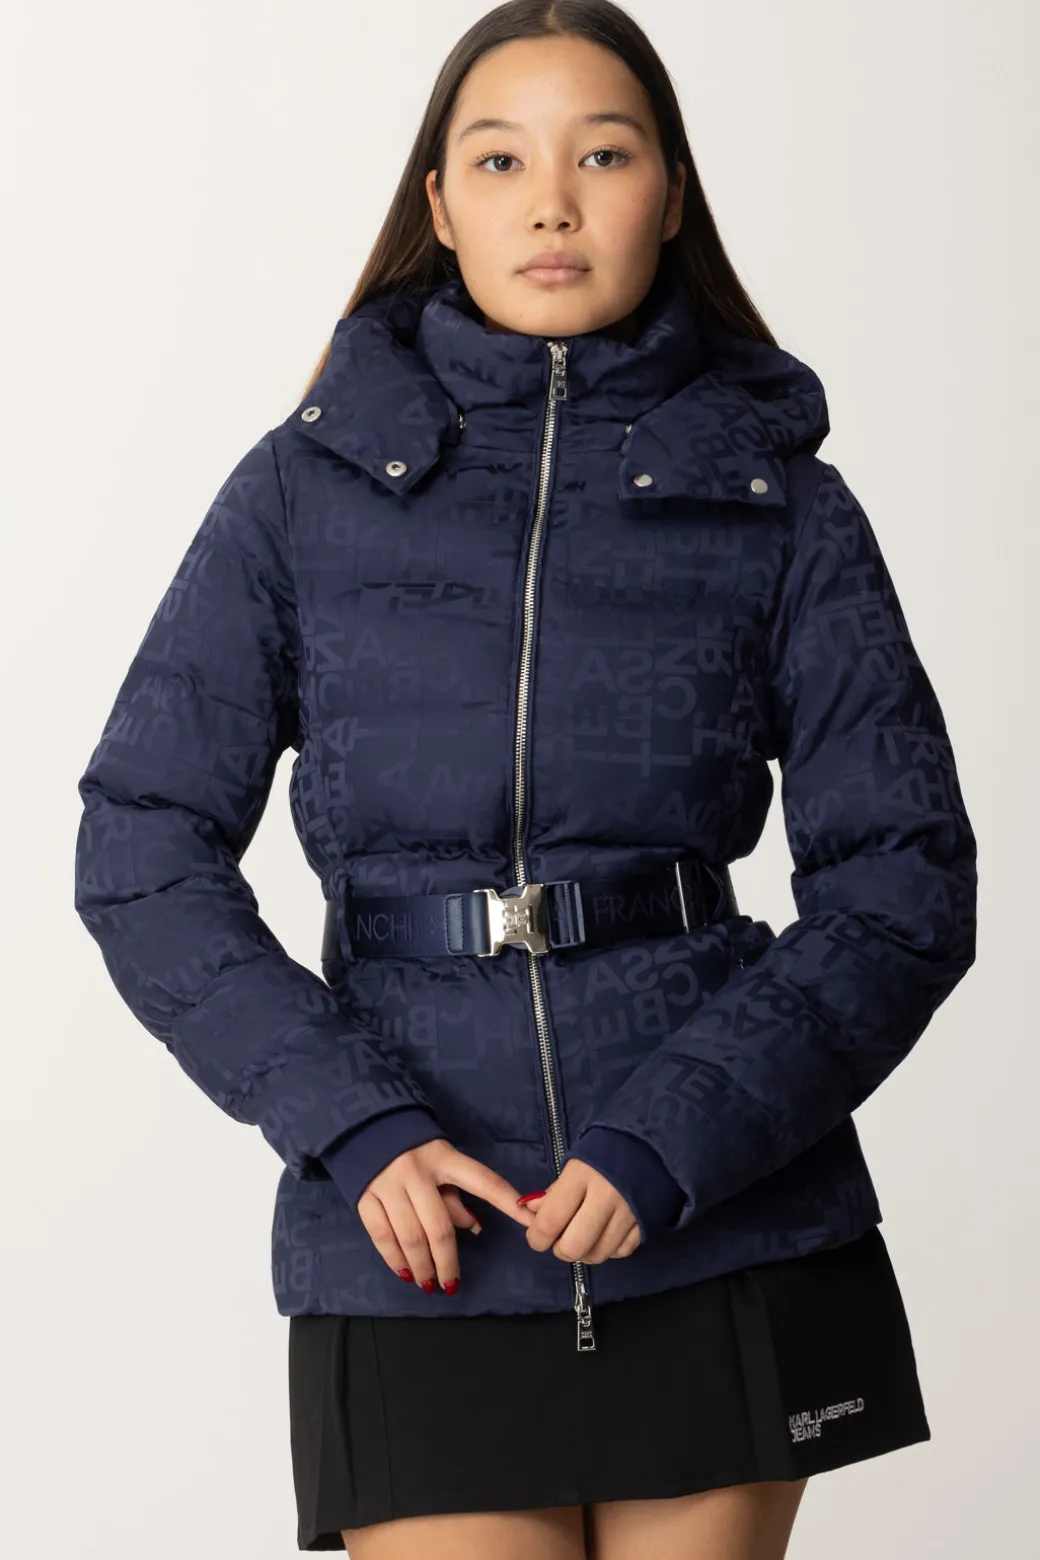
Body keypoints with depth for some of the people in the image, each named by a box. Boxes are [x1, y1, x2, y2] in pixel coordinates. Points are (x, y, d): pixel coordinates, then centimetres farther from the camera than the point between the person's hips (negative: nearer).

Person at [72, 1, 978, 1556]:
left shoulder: (783, 505, 3)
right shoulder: (307, 487, 4)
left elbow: (906, 881, 0)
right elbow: (144, 853, 0)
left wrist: (673, 1139, -13)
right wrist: (355, 1123, -12)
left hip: (730, 1234, 1)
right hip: (419, 1249, 0)